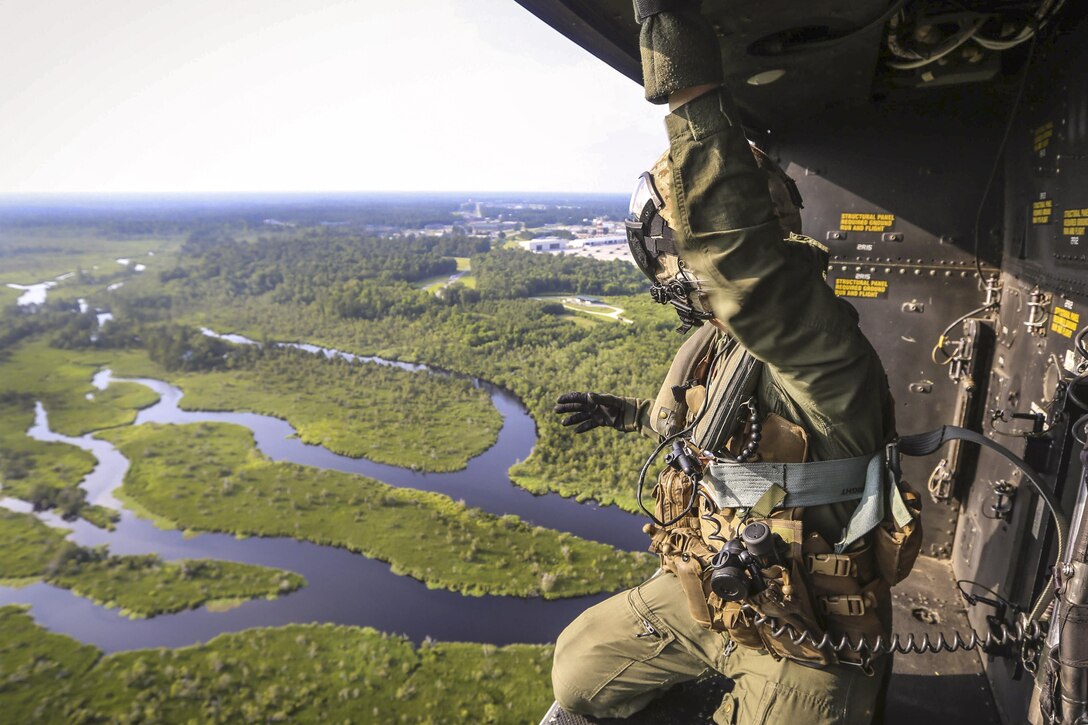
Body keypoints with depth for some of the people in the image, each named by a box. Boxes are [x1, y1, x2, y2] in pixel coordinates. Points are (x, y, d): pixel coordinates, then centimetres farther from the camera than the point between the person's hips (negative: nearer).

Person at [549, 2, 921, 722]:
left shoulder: (818, 350, -28)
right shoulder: (712, 340, -2)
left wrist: (693, 90, -52)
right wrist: (624, 413, 25)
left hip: (804, 642, -7)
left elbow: (735, 250, -50)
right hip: (704, 596, 7)